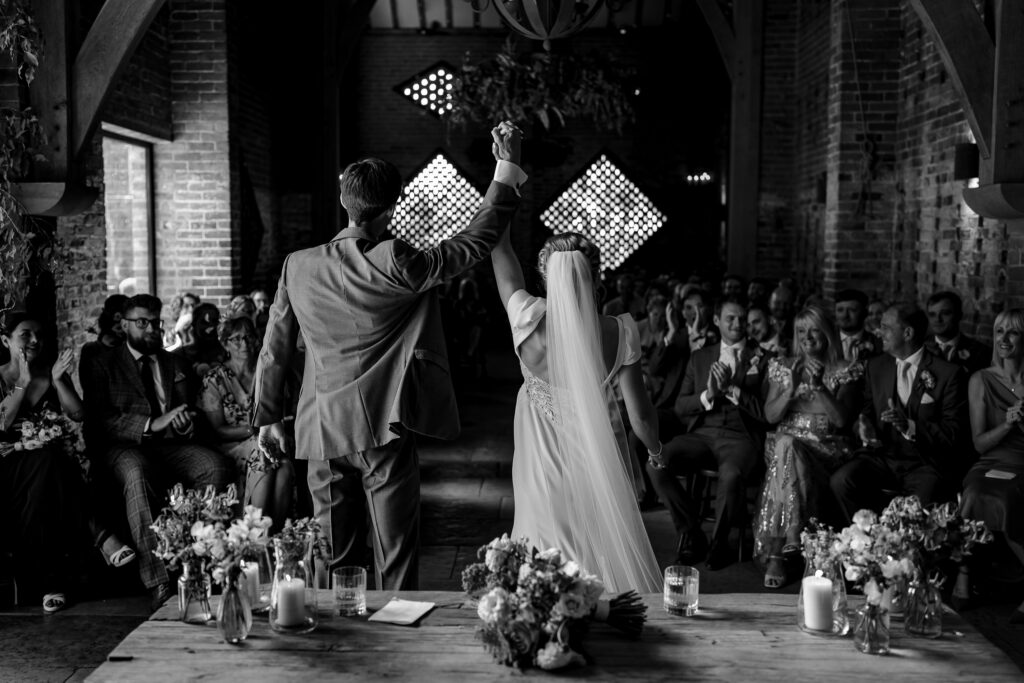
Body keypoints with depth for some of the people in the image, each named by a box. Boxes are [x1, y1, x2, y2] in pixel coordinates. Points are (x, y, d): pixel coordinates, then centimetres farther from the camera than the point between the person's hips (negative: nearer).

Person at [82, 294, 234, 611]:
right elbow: (98, 421, 0)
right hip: (124, 447, -3)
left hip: (171, 446, 3)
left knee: (219, 467, -29)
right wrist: (151, 425, -14)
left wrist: (185, 426, -7)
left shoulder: (177, 365, 26)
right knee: (137, 474, -39)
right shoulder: (103, 365, 14)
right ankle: (159, 584, -42)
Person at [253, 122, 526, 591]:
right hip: (383, 431, -4)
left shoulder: (298, 267, 0)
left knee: (334, 559, 14)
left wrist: (267, 418, 18)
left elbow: (274, 352, 7)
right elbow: (478, 240, -7)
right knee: (395, 558, 5)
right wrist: (508, 167, 0)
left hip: (322, 431, 4)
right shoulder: (396, 264, -14)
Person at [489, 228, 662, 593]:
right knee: (610, 553, 19)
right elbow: (640, 415, -9)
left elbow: (500, 249, -5)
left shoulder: (530, 321, -20)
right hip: (601, 463, 1)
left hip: (546, 464, 0)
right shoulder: (618, 332, -17)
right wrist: (656, 447, 12)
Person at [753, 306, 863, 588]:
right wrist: (792, 388, -9)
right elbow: (770, 416, 6)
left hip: (828, 449, -2)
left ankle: (775, 553, -33)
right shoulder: (782, 367, 15)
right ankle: (791, 539, -33)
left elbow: (842, 419, -4)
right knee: (785, 445, -35)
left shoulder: (846, 371, 7)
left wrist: (818, 385, -14)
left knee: (787, 452, -35)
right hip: (786, 442, 2)